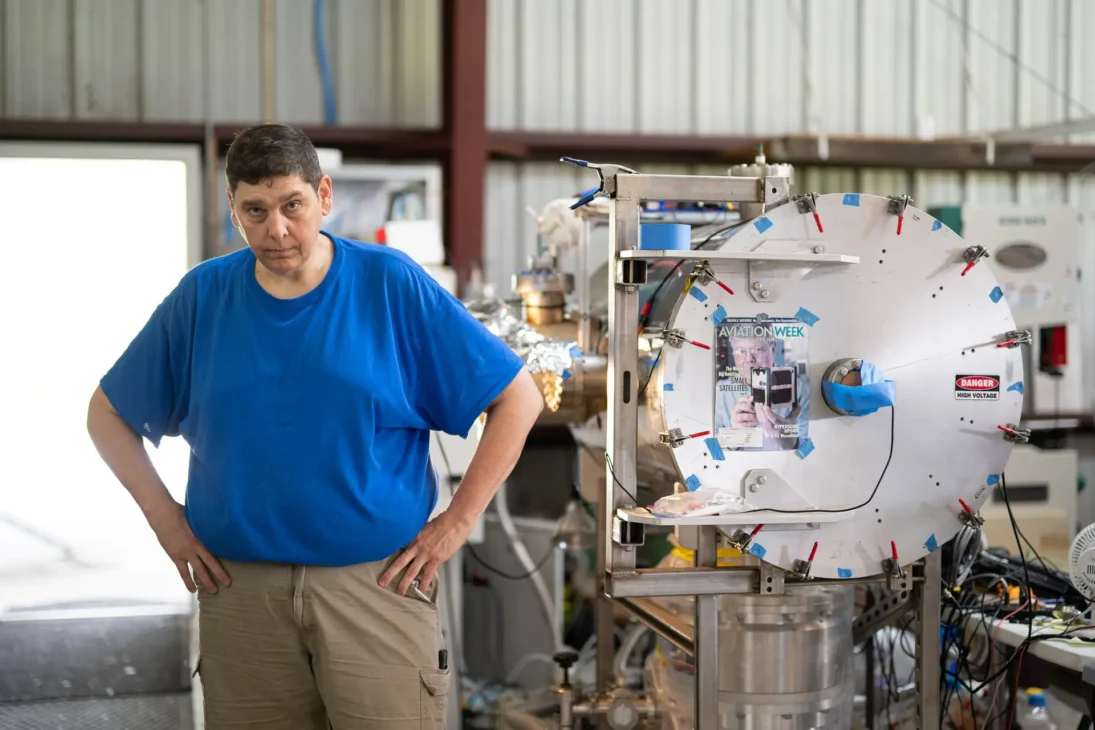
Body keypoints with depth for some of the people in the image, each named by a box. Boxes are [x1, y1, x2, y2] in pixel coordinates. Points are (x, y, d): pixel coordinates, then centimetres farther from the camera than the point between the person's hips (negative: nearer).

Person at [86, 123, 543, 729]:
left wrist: (458, 521, -5)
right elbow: (107, 413, 14)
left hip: (377, 582, -2)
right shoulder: (202, 297, 4)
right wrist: (164, 517, 3)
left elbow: (517, 399, -2)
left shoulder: (392, 286, -3)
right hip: (239, 586, 2)